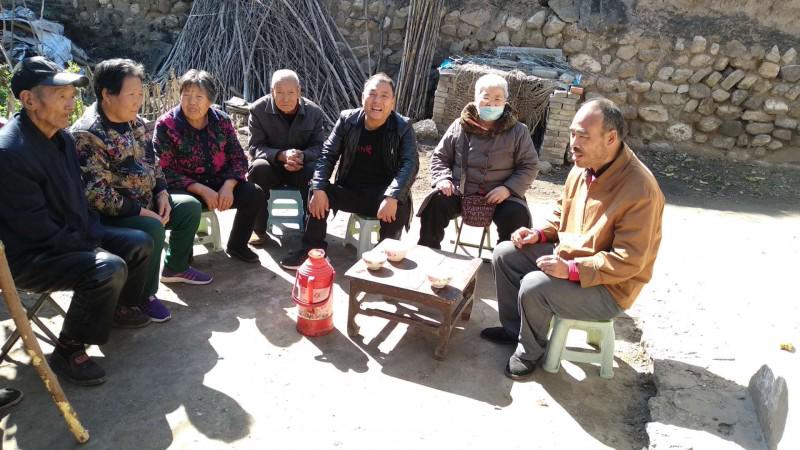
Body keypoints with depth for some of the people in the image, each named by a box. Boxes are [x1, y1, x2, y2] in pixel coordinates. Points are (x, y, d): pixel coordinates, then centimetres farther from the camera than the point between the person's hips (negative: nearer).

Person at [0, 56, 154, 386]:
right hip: (27, 257, -9)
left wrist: (95, 235, 0)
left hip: (72, 236, 9)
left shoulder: (61, 137, 2)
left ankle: (121, 308, 31)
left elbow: (78, 197, 12)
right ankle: (68, 352, -9)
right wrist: (91, 247, -16)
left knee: (139, 243, 8)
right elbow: (38, 230, -25)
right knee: (109, 269, -29)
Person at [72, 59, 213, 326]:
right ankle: (144, 295, -9)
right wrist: (140, 211, -24)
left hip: (146, 202, 9)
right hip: (110, 215, -9)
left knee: (190, 206, 7)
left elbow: (151, 162, 15)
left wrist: (162, 193, -1)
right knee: (152, 228, -32)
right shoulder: (87, 134, -24)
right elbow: (96, 194, -28)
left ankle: (175, 268, 24)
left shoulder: (134, 121, 4)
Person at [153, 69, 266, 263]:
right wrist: (202, 190, -26)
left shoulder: (222, 120, 0)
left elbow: (238, 159, 1)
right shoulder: (166, 125, -11)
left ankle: (237, 246, 7)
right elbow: (165, 171, -16)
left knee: (255, 195, -15)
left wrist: (228, 186, -19)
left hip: (219, 183, 4)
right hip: (184, 187, -4)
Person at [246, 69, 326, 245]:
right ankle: (259, 230, -19)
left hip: (302, 167, 1)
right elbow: (255, 147, -12)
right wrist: (281, 155, -33)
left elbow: (319, 146, -4)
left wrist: (301, 156, -28)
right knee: (258, 168, -34)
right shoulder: (259, 109, -10)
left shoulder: (314, 111, -5)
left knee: (316, 172, -32)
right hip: (271, 166, 0)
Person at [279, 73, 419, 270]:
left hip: (383, 196, -3)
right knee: (317, 192, -18)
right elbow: (328, 154, 0)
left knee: (400, 206, -33)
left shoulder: (403, 128, -8)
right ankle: (313, 248, -3)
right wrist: (319, 188, -17)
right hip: (350, 191, 3)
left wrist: (392, 197, -36)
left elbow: (410, 164, -19)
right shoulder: (347, 120, -1)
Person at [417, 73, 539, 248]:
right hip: (460, 191, 1)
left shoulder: (518, 131, 4)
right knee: (435, 203, -25)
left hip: (500, 194, -1)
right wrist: (443, 178, -7)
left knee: (517, 216, -29)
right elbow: (440, 156, 14)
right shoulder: (459, 126, 8)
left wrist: (508, 188, -14)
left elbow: (530, 166, 3)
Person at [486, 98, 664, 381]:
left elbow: (629, 260, -28)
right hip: (568, 258, 9)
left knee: (534, 287, -28)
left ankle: (530, 351, 2)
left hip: (608, 287, -8)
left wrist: (572, 270, -33)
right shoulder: (582, 168, -2)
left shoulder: (639, 189, -28)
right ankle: (514, 328, 20)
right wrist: (539, 233, -2)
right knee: (505, 254, 4)